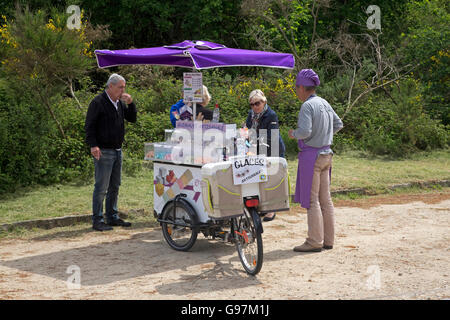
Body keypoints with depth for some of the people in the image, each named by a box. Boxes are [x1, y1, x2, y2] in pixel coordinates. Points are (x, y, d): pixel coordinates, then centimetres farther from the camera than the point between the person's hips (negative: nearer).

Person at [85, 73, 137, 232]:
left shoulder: (120, 103, 13)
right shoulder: (98, 102, -10)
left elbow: (132, 118, 16)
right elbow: (89, 126, -12)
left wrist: (130, 104, 0)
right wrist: (93, 145, -22)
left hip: (117, 151, 8)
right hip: (103, 151, -8)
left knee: (114, 186, 13)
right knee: (101, 187, -6)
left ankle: (112, 217, 22)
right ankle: (97, 220, -1)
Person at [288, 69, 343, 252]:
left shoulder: (307, 106, -15)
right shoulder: (324, 103, 11)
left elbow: (305, 131, -24)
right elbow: (338, 124, 21)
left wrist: (293, 134, -5)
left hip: (311, 155, -8)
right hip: (326, 154, 8)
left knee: (311, 200, -3)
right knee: (325, 199, 12)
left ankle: (315, 242, 0)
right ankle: (328, 240, 17)